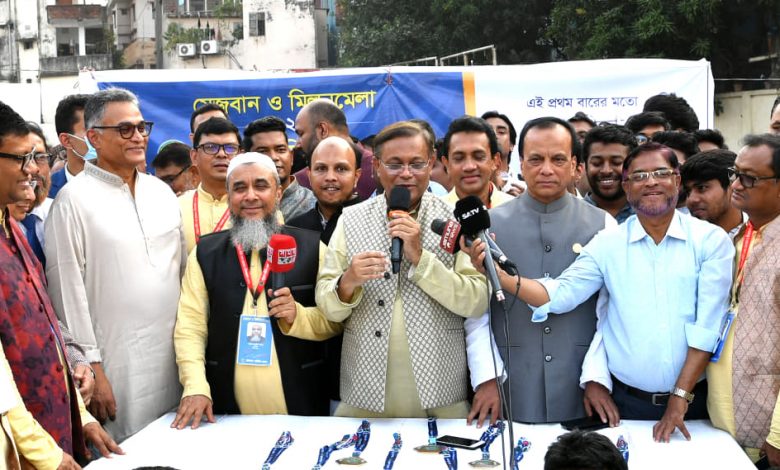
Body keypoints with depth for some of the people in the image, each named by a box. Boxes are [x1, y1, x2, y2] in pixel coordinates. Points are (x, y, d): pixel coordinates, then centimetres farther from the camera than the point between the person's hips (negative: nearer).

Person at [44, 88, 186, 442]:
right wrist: (90, 367, -11)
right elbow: (67, 289, -9)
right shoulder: (74, 199, -7)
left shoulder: (162, 191, 11)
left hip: (174, 355, 5)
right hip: (116, 364, -5)